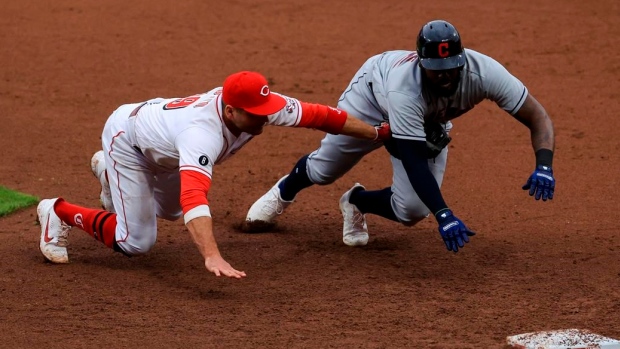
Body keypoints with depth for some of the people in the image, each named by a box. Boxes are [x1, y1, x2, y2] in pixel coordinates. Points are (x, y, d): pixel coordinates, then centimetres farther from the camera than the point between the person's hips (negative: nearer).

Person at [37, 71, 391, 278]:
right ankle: (59, 212, 8)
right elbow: (194, 197, -61)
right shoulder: (202, 133, -48)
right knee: (136, 243, -10)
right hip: (126, 134, -7)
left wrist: (378, 133, -10)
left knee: (172, 211, 29)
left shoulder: (259, 105, -28)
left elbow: (320, 115, -17)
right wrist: (212, 257, -73)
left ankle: (109, 171, 49)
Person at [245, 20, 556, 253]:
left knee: (412, 210, -9)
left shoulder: (483, 72, -40)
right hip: (374, 92, -3)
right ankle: (285, 191, 52)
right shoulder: (406, 87, -47)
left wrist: (543, 165, -53)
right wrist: (444, 215, -57)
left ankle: (358, 202, 24)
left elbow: (538, 117, -35)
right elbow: (414, 162, -47)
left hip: (430, 126, 3)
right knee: (322, 170, 14)